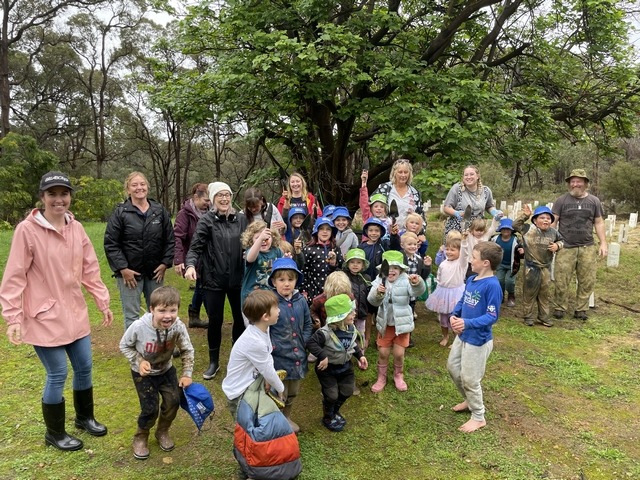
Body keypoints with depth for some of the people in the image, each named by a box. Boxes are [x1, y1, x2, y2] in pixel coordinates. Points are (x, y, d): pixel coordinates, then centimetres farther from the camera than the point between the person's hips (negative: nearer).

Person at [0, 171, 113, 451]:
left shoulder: (76, 228, 2)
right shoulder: (27, 230, -15)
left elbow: (90, 270, 7)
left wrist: (104, 303, 9)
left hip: (75, 313, 6)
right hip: (44, 317, -5)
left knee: (84, 367, 15)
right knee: (57, 375, 3)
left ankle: (85, 417, 39)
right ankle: (54, 434, 26)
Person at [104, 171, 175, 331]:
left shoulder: (160, 211, 3)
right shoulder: (120, 213, -6)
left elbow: (170, 240, 6)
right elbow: (110, 244, -8)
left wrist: (165, 263, -2)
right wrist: (122, 268, -13)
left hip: (155, 272, 3)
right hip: (129, 273, -3)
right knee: (132, 317, 4)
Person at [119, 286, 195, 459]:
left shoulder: (178, 327, -27)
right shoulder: (139, 327, -32)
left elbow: (187, 350, -9)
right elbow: (124, 345, -12)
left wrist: (187, 374, -11)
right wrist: (139, 361, -24)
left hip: (166, 370, 3)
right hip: (143, 373, -2)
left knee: (173, 401, -3)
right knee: (150, 408, -6)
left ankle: (162, 432, 28)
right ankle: (141, 437, 25)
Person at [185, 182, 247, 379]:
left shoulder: (241, 219, 3)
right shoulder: (207, 221, -6)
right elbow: (195, 247, -13)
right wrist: (190, 265, -30)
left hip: (238, 278, 3)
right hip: (214, 279, -3)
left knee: (241, 318, 12)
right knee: (215, 321, 7)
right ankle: (214, 361, 27)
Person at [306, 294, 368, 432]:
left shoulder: (352, 329, -8)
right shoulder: (326, 332, -32)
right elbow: (311, 343, -34)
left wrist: (360, 355, 1)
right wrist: (323, 356, -36)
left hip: (345, 366, 7)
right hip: (328, 369, -7)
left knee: (347, 391, 18)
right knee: (331, 395, 3)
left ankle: (335, 412, 45)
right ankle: (328, 418, 32)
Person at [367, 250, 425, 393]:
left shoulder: (405, 281, -12)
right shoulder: (379, 281, -8)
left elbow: (418, 292, -32)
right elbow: (373, 301, -19)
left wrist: (417, 283, -54)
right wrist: (378, 293, -41)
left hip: (402, 323, -1)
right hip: (385, 324, 1)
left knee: (399, 353, 5)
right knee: (383, 353, 8)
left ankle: (398, 376, 33)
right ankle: (381, 378, 31)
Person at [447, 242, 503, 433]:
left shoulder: (492, 285, -25)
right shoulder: (471, 280, 1)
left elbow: (492, 316, -26)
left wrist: (468, 323, -35)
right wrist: (454, 315, -7)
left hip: (478, 340, -9)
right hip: (462, 336, 9)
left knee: (469, 379, 4)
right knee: (452, 367, 22)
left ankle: (478, 417, 26)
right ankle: (469, 400, 44)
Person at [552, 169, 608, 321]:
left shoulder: (594, 201, 8)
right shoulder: (561, 201, 1)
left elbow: (599, 223, 11)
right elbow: (553, 222, 1)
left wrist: (603, 243, 5)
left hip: (587, 248, 2)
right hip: (565, 247, -2)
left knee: (587, 281, 6)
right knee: (561, 280, -1)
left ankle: (581, 309, 19)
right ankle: (560, 307, 14)